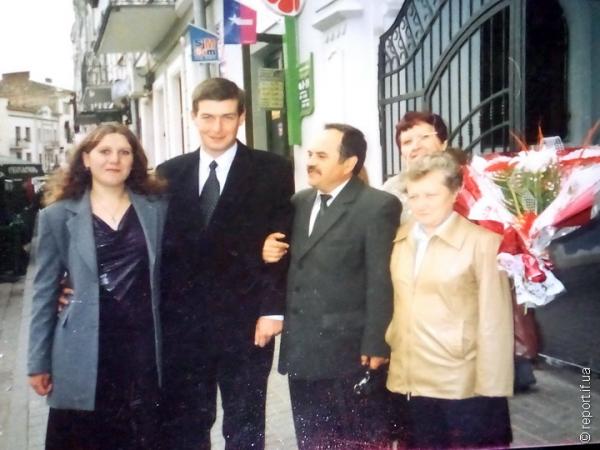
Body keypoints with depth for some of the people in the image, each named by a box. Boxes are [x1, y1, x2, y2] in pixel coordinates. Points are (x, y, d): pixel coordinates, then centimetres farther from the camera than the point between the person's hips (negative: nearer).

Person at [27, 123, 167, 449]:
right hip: (86, 350, -1)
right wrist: (38, 361, 2)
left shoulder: (156, 208, 5)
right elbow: (45, 291, 3)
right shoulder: (58, 215, 1)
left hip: (144, 344, 1)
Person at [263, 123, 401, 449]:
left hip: (351, 354, -6)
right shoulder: (300, 202, 13)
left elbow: (380, 281, -13)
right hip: (302, 352, 7)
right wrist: (270, 252, -1)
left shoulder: (378, 206, -9)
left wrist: (375, 345, -15)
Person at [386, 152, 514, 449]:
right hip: (405, 387, 5)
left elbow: (495, 324, -11)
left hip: (461, 391, -5)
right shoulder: (399, 239, 7)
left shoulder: (482, 242, -10)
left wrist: (491, 392, -11)